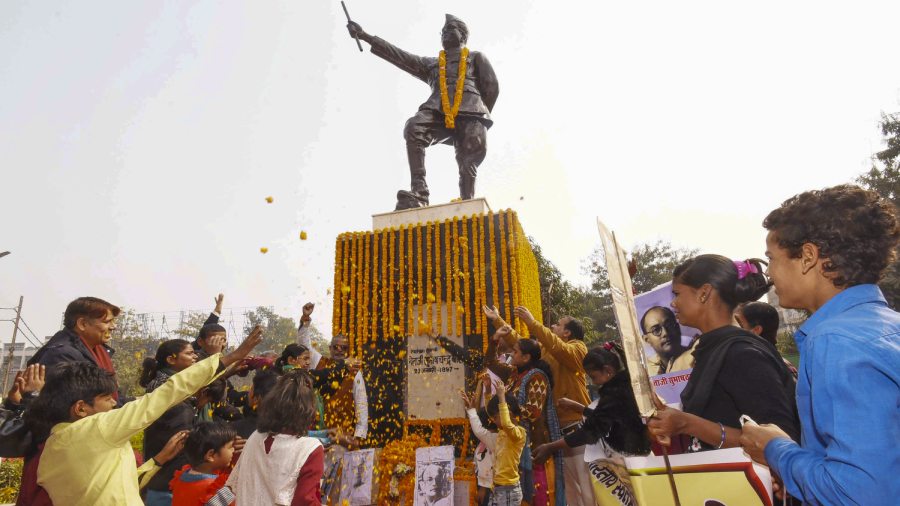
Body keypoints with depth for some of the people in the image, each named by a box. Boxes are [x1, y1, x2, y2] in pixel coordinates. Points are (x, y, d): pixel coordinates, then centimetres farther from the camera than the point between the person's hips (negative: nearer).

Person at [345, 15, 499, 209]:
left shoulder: (476, 57, 27)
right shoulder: (430, 63, 35)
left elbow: (492, 87, 16)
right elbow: (398, 55, 28)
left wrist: (478, 117, 8)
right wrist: (364, 36, 24)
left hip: (469, 112, -1)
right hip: (437, 112, 2)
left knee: (469, 160, -20)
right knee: (414, 128, -29)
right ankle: (419, 193, -38)